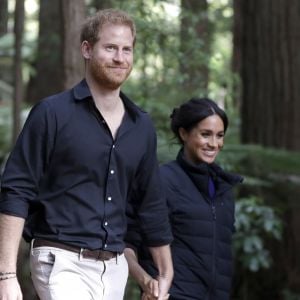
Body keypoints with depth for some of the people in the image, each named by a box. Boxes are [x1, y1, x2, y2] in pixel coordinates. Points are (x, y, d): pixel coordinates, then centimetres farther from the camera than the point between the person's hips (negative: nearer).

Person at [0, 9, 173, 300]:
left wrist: (165, 274, 22)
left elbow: (151, 204, 21)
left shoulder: (141, 126, 12)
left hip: (115, 267, 6)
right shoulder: (52, 113, -4)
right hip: (63, 262, -6)